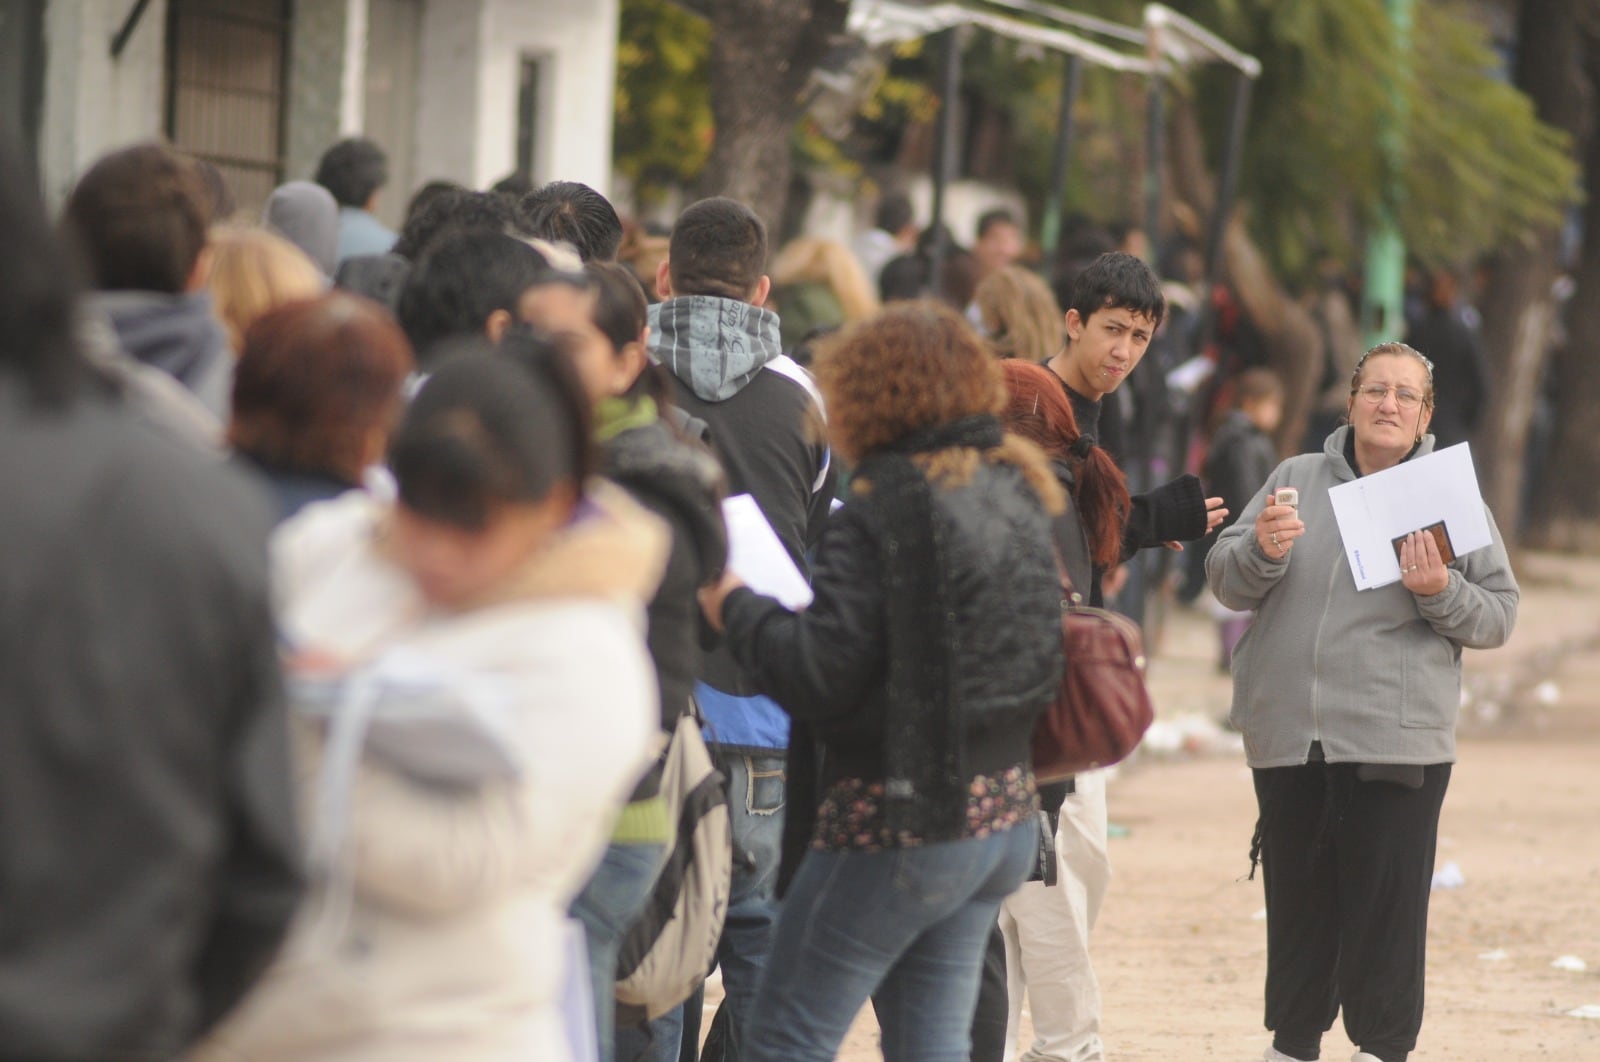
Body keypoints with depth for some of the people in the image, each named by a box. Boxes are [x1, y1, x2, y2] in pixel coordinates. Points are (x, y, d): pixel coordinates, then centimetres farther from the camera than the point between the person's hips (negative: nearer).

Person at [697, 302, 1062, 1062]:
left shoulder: (879, 513, -16)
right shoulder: (1019, 494, 9)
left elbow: (820, 676, -20)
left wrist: (736, 609, -3)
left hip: (899, 824, -8)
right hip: (1004, 814, 8)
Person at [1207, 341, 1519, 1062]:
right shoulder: (1295, 481, 10)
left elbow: (1498, 617, 3)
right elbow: (1224, 582, 6)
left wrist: (1440, 592, -15)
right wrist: (1262, 550, -14)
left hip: (1398, 739, -2)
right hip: (1288, 732, 2)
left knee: (1386, 901, -4)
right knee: (1297, 901, 9)